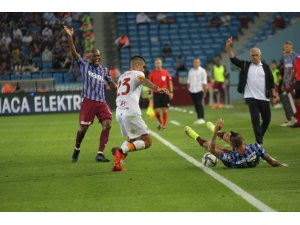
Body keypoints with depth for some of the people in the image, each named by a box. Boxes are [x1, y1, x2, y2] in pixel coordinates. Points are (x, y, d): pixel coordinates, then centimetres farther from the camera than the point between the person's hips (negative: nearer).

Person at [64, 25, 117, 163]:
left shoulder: (104, 70, 15)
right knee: (83, 128, -2)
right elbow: (74, 53, -7)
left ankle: (100, 154, -11)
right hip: (88, 101, -3)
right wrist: (70, 37, -17)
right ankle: (77, 149, 25)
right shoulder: (84, 65, 4)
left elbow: (111, 83, 27)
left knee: (107, 125, -14)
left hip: (101, 102, 3)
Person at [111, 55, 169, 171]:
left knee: (132, 139, 28)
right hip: (131, 113, -8)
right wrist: (157, 88, -38)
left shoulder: (122, 76, 26)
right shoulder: (137, 73, 3)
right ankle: (120, 150, -21)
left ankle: (118, 164, 9)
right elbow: (142, 80, -22)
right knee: (147, 141, -1)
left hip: (119, 113, 8)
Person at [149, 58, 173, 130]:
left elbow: (170, 82, 6)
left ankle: (164, 125, 10)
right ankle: (160, 122, 21)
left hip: (165, 93, 0)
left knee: (164, 110, 0)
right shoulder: (152, 73, 2)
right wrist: (151, 93, 4)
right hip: (156, 93, 0)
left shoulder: (165, 72, 1)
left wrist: (171, 92, 0)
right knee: (156, 110, -6)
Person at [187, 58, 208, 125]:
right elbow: (189, 81, 18)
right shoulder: (191, 71, 13)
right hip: (192, 90, 5)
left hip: (199, 90, -5)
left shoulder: (202, 71, -2)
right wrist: (188, 88, 11)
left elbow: (204, 82, -4)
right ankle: (198, 118, 11)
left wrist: (205, 89, -9)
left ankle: (201, 118, -10)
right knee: (196, 104, 6)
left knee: (199, 104, -11)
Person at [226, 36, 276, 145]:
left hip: (264, 98, 2)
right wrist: (228, 47, -18)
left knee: (267, 119, 10)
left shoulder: (265, 67, 4)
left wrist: (273, 96, 3)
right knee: (255, 119, -8)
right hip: (251, 97, -2)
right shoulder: (246, 65, 3)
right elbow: (233, 59, -5)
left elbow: (271, 82, 7)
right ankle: (259, 142, -4)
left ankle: (260, 136, 33)